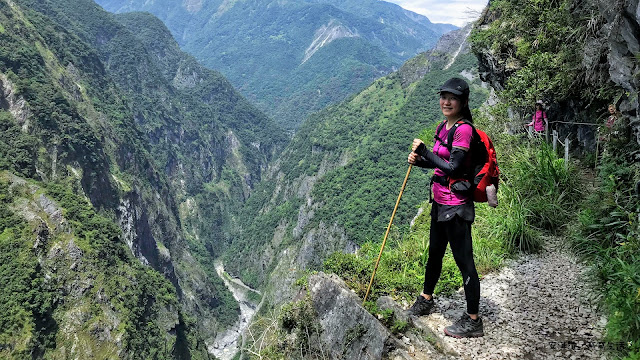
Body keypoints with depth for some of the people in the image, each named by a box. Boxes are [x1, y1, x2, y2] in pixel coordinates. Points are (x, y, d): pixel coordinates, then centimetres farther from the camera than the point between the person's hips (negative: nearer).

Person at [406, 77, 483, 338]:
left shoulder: (464, 130, -17)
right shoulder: (444, 127, 11)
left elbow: (453, 168, -22)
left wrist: (424, 152, -14)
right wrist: (419, 160, 0)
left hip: (456, 205, -10)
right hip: (440, 201, 10)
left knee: (464, 260, 0)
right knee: (434, 253, 23)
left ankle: (473, 322, 13)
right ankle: (425, 300, 43)